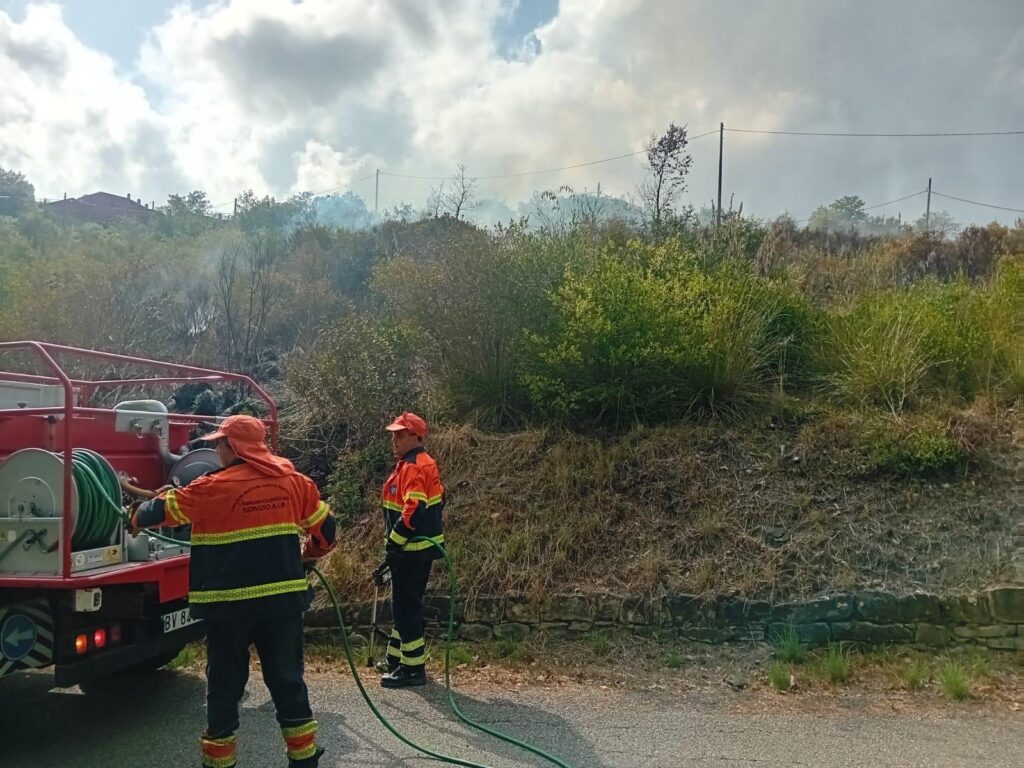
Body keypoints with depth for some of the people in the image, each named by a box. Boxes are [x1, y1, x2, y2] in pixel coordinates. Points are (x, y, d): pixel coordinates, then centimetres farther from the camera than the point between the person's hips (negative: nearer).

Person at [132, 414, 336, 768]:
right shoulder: (293, 480, 3)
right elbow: (326, 529, 8)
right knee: (287, 677, 15)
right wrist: (305, 554, 27)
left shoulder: (214, 487, -8)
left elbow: (161, 510, 3)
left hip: (231, 601, -3)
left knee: (225, 681, 12)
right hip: (284, 596, 4)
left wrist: (137, 520, 25)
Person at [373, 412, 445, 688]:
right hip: (421, 547, 11)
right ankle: (397, 658, 31)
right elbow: (438, 500, 21)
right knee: (405, 603, 19)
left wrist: (392, 548, -24)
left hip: (412, 550, -11)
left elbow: (413, 512, -28)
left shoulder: (413, 468, -19)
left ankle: (413, 668, 5)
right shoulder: (422, 464, 13)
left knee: (406, 606, -3)